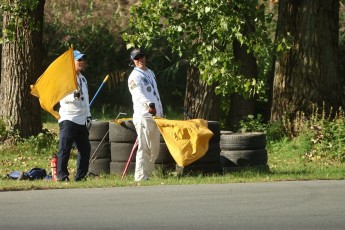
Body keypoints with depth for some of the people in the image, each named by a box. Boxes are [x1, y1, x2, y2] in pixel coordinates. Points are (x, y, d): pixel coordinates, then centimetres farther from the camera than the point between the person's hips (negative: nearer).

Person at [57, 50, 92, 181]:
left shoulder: (83, 79, 22)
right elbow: (62, 98, -13)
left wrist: (88, 115, 23)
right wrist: (74, 95, -30)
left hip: (81, 120, 8)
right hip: (68, 119, -8)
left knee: (85, 149, 6)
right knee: (65, 149, -9)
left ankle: (80, 176, 12)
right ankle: (62, 175, -7)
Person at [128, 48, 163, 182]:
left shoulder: (150, 73, 19)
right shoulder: (134, 76, -8)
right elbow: (139, 94, -24)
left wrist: (160, 113, 21)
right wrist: (149, 105, -42)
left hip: (156, 115, 8)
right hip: (143, 116, -8)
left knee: (155, 149, 13)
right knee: (144, 148, -11)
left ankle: (147, 174, 21)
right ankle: (140, 177, -9)